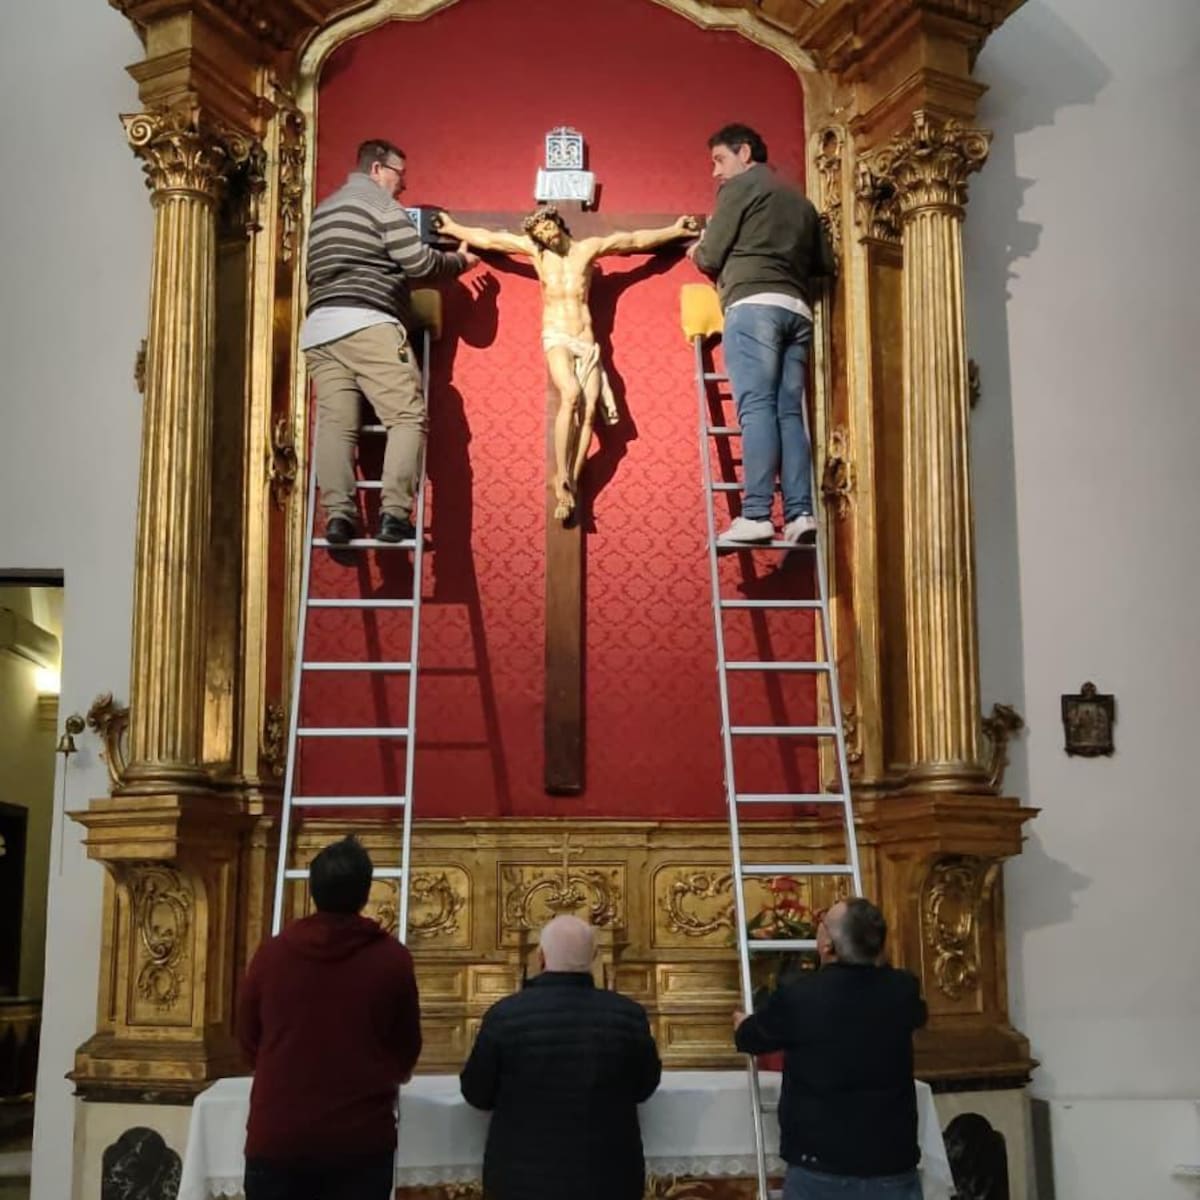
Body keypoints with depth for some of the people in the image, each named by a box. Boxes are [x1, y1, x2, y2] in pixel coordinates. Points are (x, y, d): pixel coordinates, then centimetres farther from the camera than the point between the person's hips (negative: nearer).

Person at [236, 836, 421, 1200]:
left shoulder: (271, 954, -2)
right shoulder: (392, 958, -6)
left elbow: (248, 1040, 11)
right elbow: (408, 1047, 7)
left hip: (278, 1134, 1)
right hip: (361, 1138, -1)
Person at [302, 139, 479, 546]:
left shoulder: (323, 210, 29)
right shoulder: (379, 202, 4)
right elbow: (418, 262, -3)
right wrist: (460, 260, 15)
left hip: (318, 328, 8)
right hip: (367, 324, -7)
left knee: (335, 423, -3)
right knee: (408, 417, -7)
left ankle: (338, 514, -18)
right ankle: (394, 513, -20)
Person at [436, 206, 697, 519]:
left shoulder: (587, 248, 9)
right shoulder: (535, 250, 10)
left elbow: (636, 240, 15)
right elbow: (486, 238, 16)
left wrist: (675, 231, 17)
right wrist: (451, 227, 20)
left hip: (586, 342, 2)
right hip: (556, 338, -2)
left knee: (589, 410, -15)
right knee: (571, 394, -29)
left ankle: (571, 485, -14)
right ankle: (562, 480, -31)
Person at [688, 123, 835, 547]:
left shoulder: (740, 187, 7)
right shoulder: (799, 200, 28)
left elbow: (710, 256, 3)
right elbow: (825, 263, 26)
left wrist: (698, 252, 25)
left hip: (755, 305, -7)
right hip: (797, 309, 7)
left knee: (756, 407, -14)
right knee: (790, 411, 2)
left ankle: (756, 515, -22)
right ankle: (799, 512, -10)